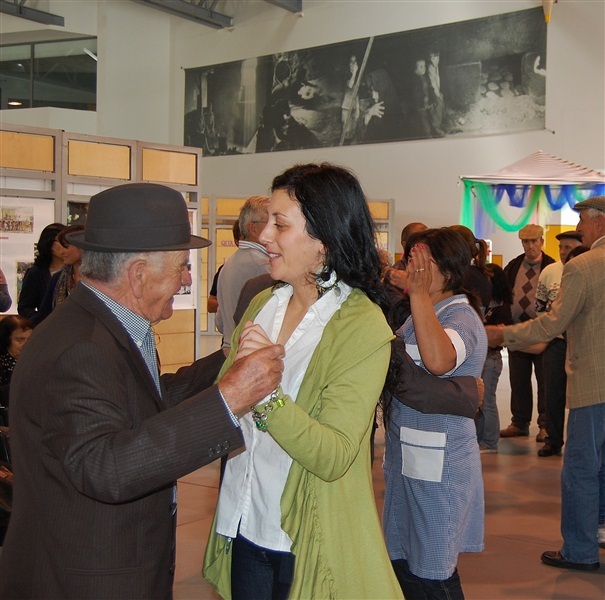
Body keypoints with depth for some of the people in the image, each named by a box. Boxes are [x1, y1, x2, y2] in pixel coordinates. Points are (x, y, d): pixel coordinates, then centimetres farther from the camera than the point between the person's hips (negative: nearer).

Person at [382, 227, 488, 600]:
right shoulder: (423, 313, 13)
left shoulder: (462, 317, -16)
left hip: (438, 466, -9)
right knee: (402, 564, 18)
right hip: (406, 457, 10)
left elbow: (438, 360, -40)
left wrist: (419, 294, -33)